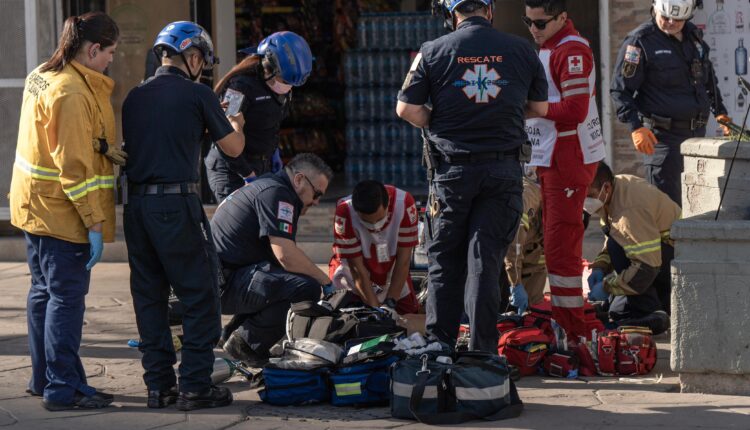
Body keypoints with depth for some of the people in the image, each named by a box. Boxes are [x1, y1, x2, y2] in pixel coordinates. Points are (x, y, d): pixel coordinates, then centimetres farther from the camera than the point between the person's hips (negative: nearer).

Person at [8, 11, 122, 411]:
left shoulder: (41, 77, 10)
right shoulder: (73, 93, -21)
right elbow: (74, 167, -23)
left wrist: (107, 150, 10)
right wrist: (95, 224, -21)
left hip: (34, 206, 10)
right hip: (62, 212, -10)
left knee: (44, 291, 16)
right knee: (67, 297, -5)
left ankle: (43, 378, 25)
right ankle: (63, 388, -2)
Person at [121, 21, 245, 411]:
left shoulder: (134, 97, 12)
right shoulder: (196, 94, -4)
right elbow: (233, 148, 3)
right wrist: (235, 125, 27)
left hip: (136, 204, 6)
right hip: (177, 203, -6)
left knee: (149, 297, 11)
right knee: (200, 297, 1)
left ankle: (159, 385, 14)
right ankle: (195, 386, -1)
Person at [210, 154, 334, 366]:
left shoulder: (265, 185, 22)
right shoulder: (277, 193, -12)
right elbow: (285, 255, -22)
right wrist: (327, 282, -10)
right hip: (224, 284, -11)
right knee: (306, 287, -23)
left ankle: (233, 333, 19)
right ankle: (247, 343, -10)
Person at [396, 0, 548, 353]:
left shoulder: (433, 52, -3)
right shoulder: (520, 50, 2)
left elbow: (406, 109, -5)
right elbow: (539, 108, 11)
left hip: (453, 169, -1)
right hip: (503, 171, 1)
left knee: (444, 261, 10)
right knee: (485, 260, 3)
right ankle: (483, 352, 1)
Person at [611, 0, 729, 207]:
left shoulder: (694, 35, 14)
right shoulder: (639, 41, -7)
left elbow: (708, 78, 30)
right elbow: (620, 90, -9)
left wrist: (719, 111, 23)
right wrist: (636, 127, -19)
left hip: (697, 131, 7)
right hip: (662, 134, -7)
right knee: (667, 200, -9)